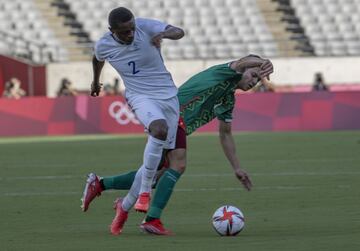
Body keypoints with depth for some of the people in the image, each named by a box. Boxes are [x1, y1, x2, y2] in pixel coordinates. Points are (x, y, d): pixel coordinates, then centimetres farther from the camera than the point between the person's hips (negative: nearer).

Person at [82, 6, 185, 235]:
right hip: (141, 97, -2)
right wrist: (96, 81, 36)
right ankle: (144, 192, -28)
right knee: (160, 129, -36)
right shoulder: (104, 46, -6)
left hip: (169, 96, 2)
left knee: (159, 161, 2)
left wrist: (164, 34, -43)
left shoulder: (145, 27, -11)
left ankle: (125, 206, 20)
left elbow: (179, 32, -22)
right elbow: (98, 60, 18)